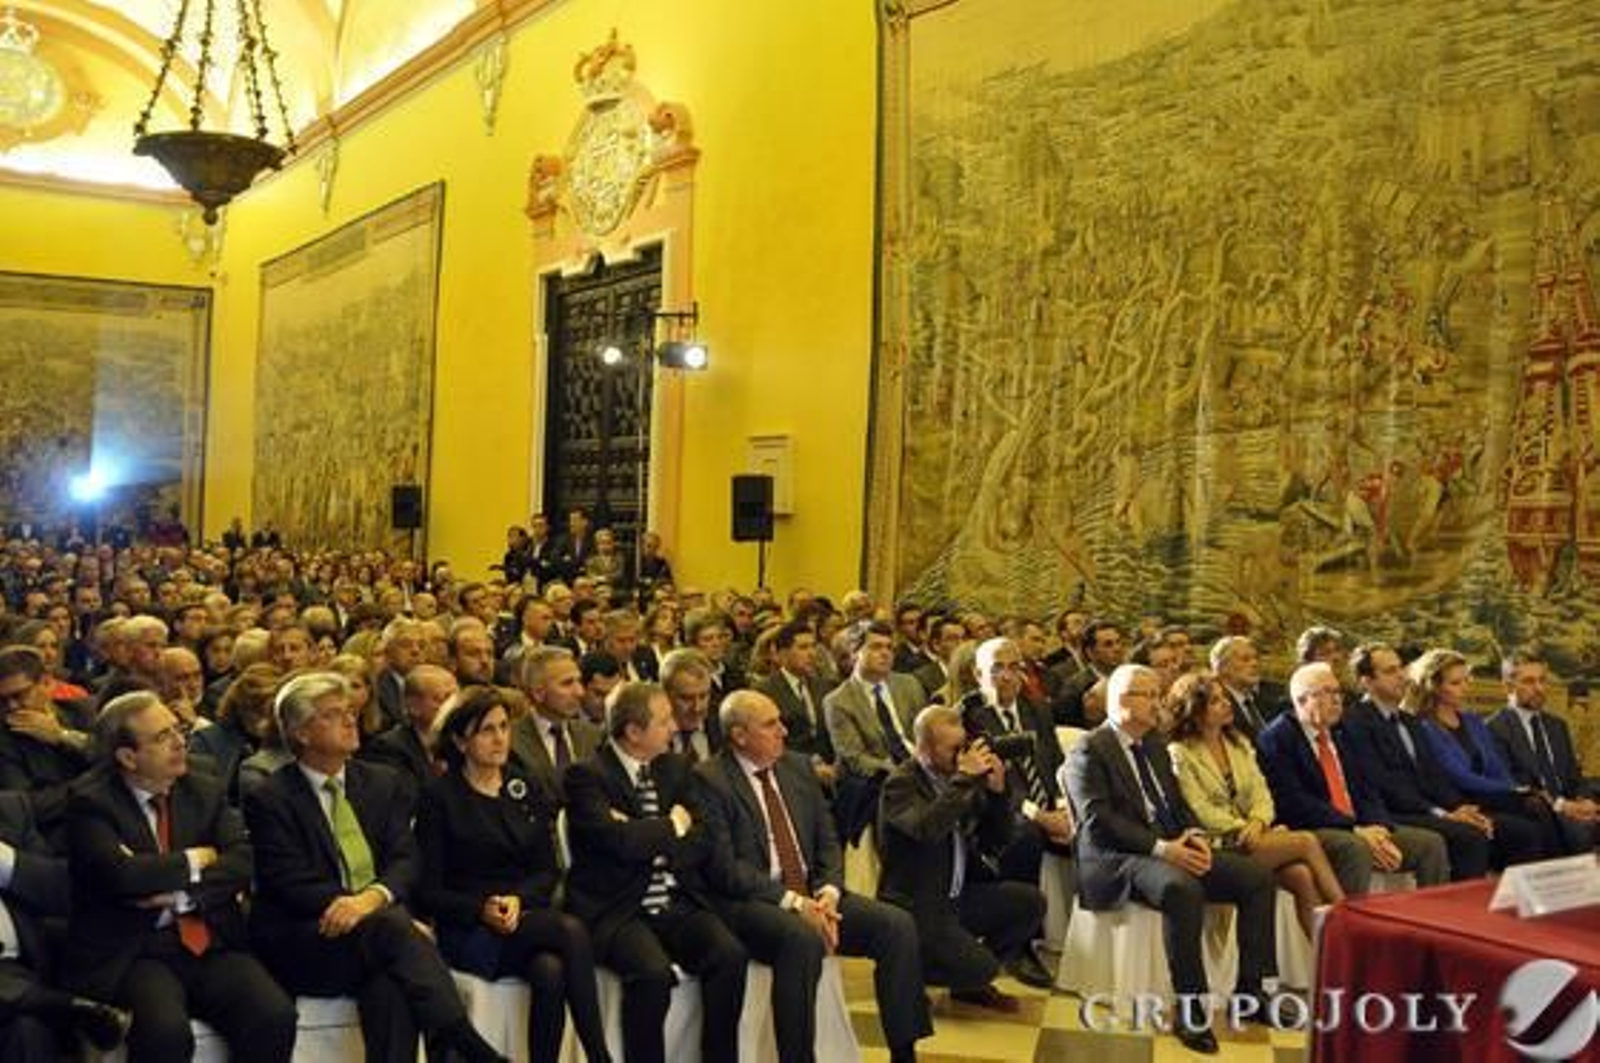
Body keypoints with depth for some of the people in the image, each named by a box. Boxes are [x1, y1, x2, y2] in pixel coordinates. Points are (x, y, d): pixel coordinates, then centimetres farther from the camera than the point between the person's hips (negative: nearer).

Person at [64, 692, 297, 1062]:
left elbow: (242, 864, -1)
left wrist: (179, 896, -14)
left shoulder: (206, 792, 11)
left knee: (276, 1016, -23)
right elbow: (121, 874, -18)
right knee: (167, 1031, -34)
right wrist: (194, 861, -4)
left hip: (211, 944, 4)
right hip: (132, 953, -3)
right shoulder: (91, 803, -1)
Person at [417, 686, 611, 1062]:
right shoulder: (440, 797, 1)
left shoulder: (524, 789, 16)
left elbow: (548, 870, 12)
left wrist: (518, 899, -10)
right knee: (571, 931, -30)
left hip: (527, 916, 4)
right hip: (469, 933, -4)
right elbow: (429, 890, -2)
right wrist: (482, 910, -19)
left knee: (551, 971, -32)